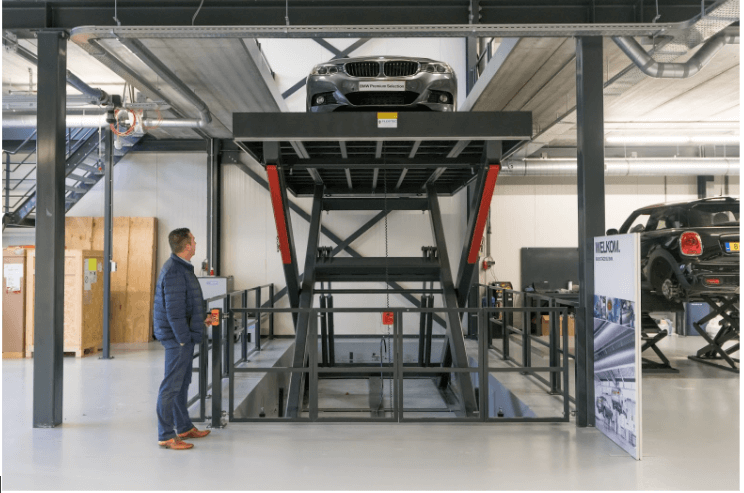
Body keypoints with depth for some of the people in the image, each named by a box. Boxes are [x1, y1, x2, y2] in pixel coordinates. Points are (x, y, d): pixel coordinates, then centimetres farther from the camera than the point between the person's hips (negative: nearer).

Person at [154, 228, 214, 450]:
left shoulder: (181, 267, 13)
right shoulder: (174, 271, -20)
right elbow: (174, 311, -23)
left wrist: (200, 320, 23)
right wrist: (184, 339, -21)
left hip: (184, 335, 11)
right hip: (178, 338, -11)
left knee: (182, 383, 18)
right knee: (172, 386, -3)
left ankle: (184, 427, 31)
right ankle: (166, 436, 5)